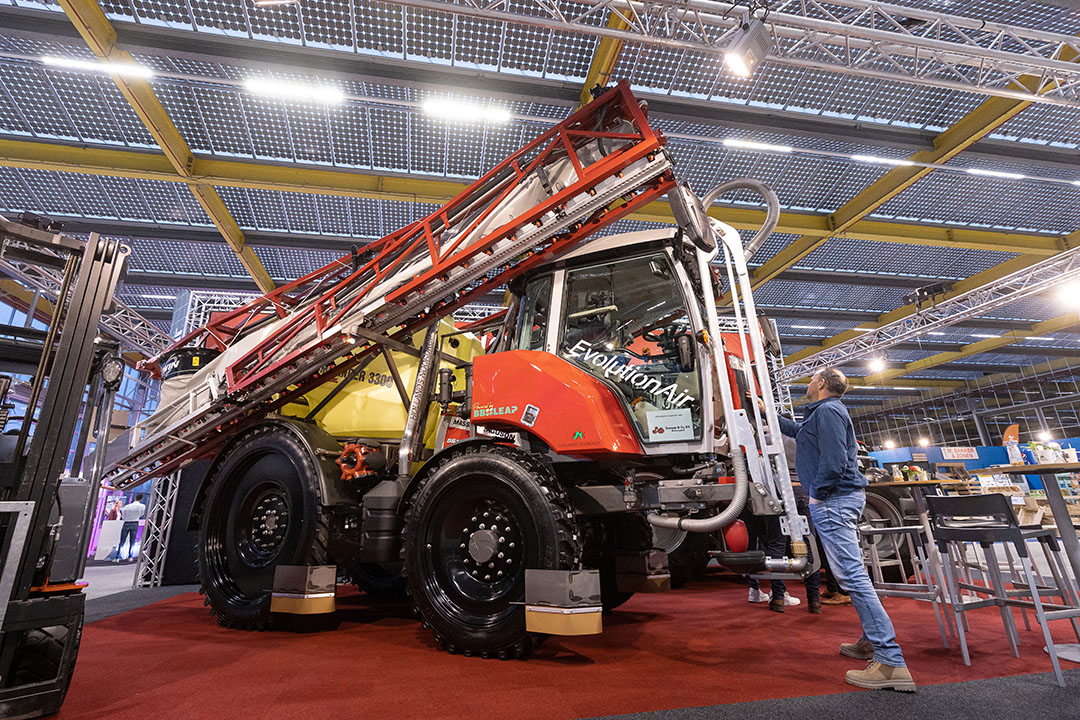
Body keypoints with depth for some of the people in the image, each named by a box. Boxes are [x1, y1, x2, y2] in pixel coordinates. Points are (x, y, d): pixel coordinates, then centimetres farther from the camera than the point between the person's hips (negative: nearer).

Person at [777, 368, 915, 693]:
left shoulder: (828, 411, -13)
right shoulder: (819, 414, 19)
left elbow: (834, 460, -23)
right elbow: (796, 430, 40)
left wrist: (816, 494, -14)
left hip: (833, 500, -11)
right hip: (843, 499, 11)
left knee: (852, 574, -12)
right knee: (853, 572, 16)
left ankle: (891, 663, -11)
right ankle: (873, 641, 25)